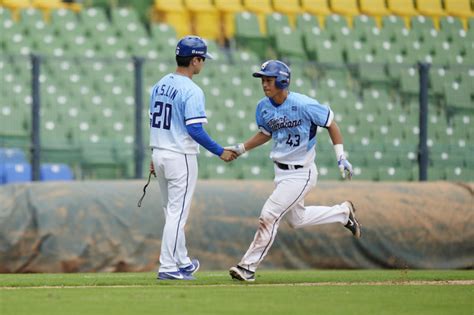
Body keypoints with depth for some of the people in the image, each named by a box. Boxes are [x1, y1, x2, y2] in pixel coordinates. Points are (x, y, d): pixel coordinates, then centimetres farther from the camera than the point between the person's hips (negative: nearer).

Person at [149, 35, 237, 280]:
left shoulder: (160, 85, 8)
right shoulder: (191, 91, -17)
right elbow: (195, 130, -22)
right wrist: (220, 152, -13)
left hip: (159, 155, 8)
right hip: (181, 158, -8)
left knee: (173, 212, 18)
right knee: (177, 214, -3)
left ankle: (182, 262, 27)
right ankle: (168, 268, -3)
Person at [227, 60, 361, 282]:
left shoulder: (304, 105, -22)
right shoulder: (264, 107, -3)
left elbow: (331, 124, -9)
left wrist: (341, 157, -11)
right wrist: (241, 148, 5)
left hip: (301, 174, -8)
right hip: (281, 171, 8)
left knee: (269, 215, -13)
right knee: (297, 220, 21)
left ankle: (248, 267, -4)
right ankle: (343, 212, 42)